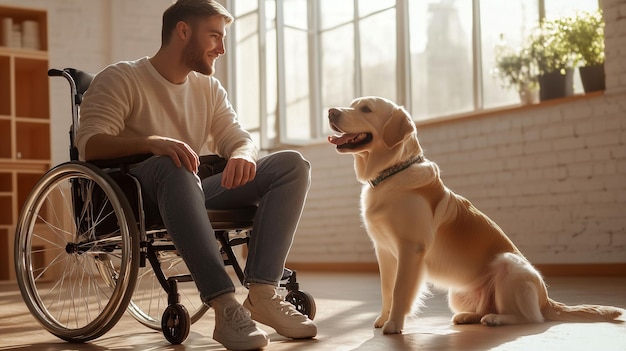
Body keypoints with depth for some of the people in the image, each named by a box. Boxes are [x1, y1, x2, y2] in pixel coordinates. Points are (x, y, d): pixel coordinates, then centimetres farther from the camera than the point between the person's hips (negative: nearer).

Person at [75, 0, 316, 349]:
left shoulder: (210, 87, 17)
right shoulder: (122, 78, -2)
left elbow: (237, 137, 8)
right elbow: (89, 143, -15)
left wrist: (242, 155, -19)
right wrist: (152, 142, -35)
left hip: (198, 191, 6)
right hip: (142, 196, -5)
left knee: (292, 164, -12)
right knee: (173, 166, -40)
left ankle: (262, 294, -27)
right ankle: (225, 305, -47)